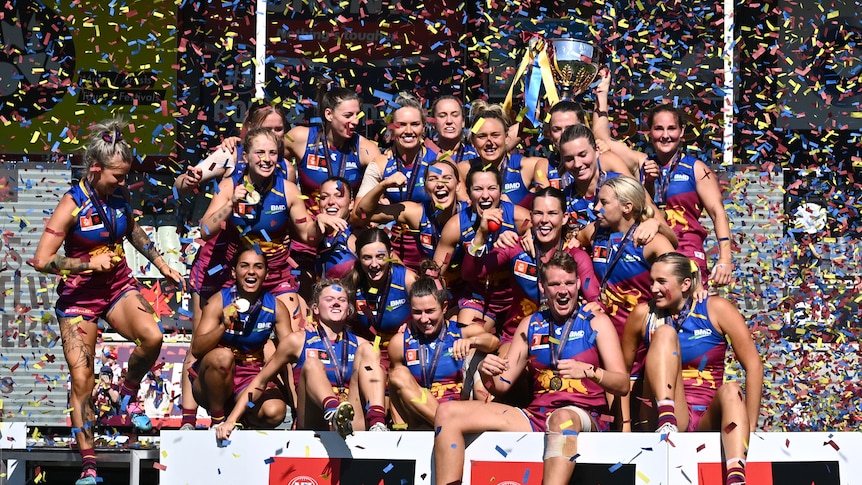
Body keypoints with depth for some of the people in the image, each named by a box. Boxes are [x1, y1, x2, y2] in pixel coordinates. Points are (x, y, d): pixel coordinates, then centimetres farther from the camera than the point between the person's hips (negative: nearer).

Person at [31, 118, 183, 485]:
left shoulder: (119, 196, -1)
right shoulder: (73, 204, -17)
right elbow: (41, 261, -18)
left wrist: (162, 265, 19)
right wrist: (90, 263, -17)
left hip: (119, 285, 4)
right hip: (80, 294, -4)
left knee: (152, 336, -26)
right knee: (81, 380, -5)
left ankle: (129, 393, 4)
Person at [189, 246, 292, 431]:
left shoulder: (276, 307, -2)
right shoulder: (219, 301, -9)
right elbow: (197, 349, -16)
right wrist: (223, 326, -32)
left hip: (251, 378, 2)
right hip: (214, 375, -2)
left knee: (275, 412, -29)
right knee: (223, 356, -36)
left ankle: (236, 412, 6)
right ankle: (217, 420, -13)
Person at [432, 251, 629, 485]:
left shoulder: (597, 323, 4)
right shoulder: (530, 325, 15)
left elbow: (622, 385, -5)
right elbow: (502, 385, 14)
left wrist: (588, 371, -25)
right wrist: (487, 374, -10)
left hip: (586, 417, -5)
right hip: (537, 417, 5)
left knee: (563, 418, -43)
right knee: (448, 412, -8)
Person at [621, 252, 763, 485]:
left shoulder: (716, 309, 0)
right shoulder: (644, 314, 4)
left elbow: (753, 366, -3)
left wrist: (750, 427, -9)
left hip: (710, 417, 0)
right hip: (667, 415, 0)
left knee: (731, 390, -34)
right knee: (664, 333, -17)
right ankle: (667, 424, -39)